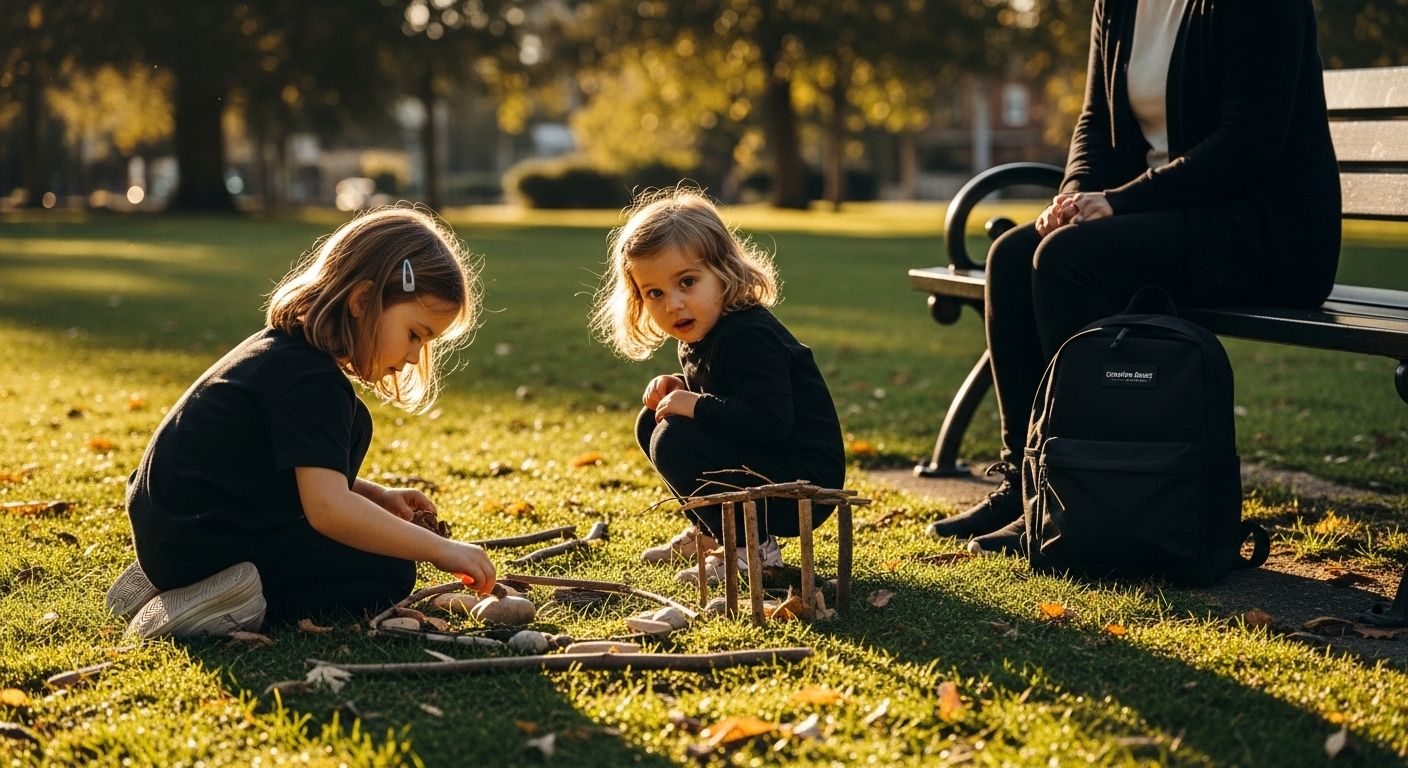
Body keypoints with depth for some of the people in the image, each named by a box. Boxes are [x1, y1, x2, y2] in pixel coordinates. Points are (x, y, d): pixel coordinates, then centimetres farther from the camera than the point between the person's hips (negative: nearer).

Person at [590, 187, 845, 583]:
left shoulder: (748, 337, -23)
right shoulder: (699, 337, 7)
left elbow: (771, 420, -32)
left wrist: (696, 406, -23)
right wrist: (676, 388, 3)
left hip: (801, 490, -10)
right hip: (761, 465, 10)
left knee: (673, 440, -25)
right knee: (651, 422, 11)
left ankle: (754, 547, -13)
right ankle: (706, 533, 17)